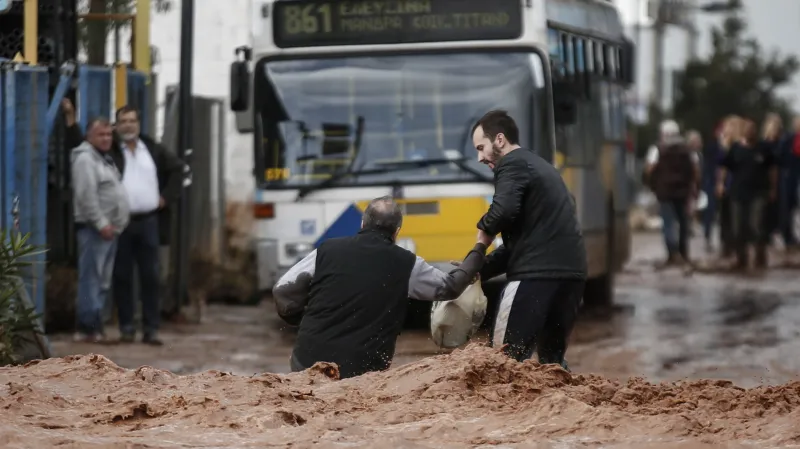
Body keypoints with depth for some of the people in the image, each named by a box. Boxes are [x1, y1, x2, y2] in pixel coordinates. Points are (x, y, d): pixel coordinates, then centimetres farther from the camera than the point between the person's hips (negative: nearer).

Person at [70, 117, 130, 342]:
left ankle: (95, 326, 15)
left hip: (109, 228, 10)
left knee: (102, 281, 11)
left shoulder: (105, 158, 21)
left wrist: (114, 224, 18)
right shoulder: (85, 159, -11)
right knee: (91, 278, -11)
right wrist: (101, 223, -22)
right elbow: (86, 195, -20)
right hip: (94, 228, -10)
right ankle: (88, 328, -12)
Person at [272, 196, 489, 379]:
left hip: (309, 360, 1)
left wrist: (296, 317, 25)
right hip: (362, 371, -1)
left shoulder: (328, 250, 3)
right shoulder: (407, 265, 3)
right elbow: (451, 286, 19)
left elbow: (283, 291, 4)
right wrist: (479, 249, 33)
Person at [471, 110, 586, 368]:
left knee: (507, 358, -8)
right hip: (571, 272, 10)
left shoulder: (513, 165, -2)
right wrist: (481, 270, 22)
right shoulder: (540, 166, 27)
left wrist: (484, 231, -1)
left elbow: (503, 210, -23)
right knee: (552, 359, 20)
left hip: (537, 274, -9)